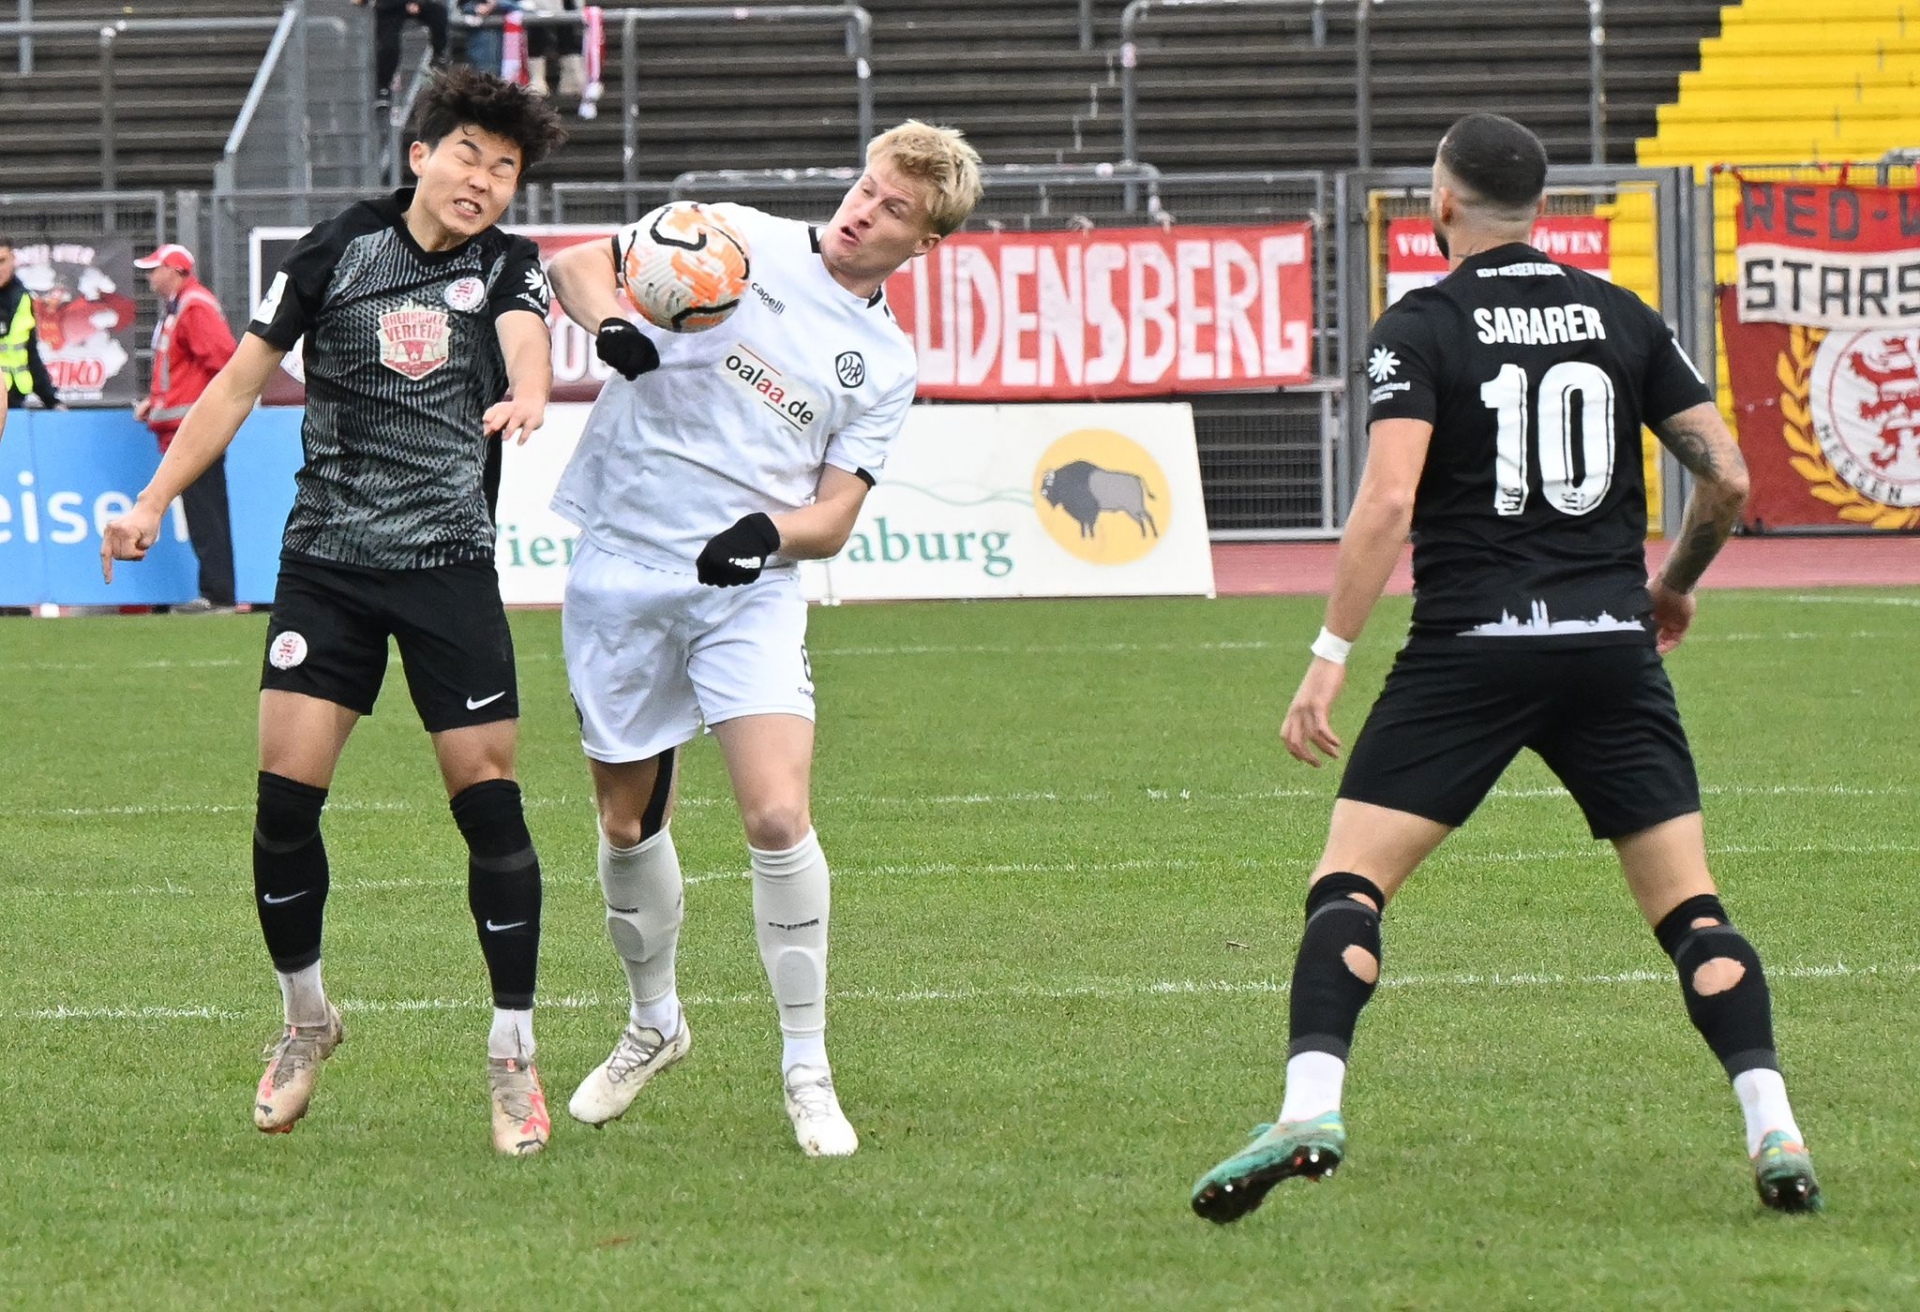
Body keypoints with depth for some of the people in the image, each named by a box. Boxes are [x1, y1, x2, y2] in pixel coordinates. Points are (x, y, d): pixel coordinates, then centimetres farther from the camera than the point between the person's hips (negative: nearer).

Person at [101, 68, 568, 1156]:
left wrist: (527, 394, -44)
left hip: (451, 566, -1)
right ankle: (306, 1017, 17)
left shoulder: (508, 268, 2)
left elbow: (527, 341, -20)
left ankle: (515, 1057, 6)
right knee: (286, 794, -6)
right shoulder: (338, 251, 1)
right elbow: (241, 383, 7)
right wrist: (153, 503, 4)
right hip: (328, 562, 1)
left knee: (489, 797, -6)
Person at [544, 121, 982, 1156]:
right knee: (627, 822, 9)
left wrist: (771, 534, -17)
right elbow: (577, 264, -2)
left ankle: (805, 1068, -4)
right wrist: (611, 323, -24)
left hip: (750, 588, 0)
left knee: (778, 816, -16)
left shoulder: (886, 365, 8)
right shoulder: (738, 240, 3)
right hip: (622, 569, 0)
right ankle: (654, 1024, 34)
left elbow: (834, 519, 5)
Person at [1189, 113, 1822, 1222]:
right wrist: (1676, 586, 25)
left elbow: (1388, 502, -14)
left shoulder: (1422, 327, -2)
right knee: (1690, 906, 7)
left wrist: (1331, 657, -10)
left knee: (1349, 881, 0)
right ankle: (1774, 1128, -5)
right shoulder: (1621, 318, 9)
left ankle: (1310, 1109, -18)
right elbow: (1728, 477, 7)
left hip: (1470, 650, -3)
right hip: (1613, 648, 3)